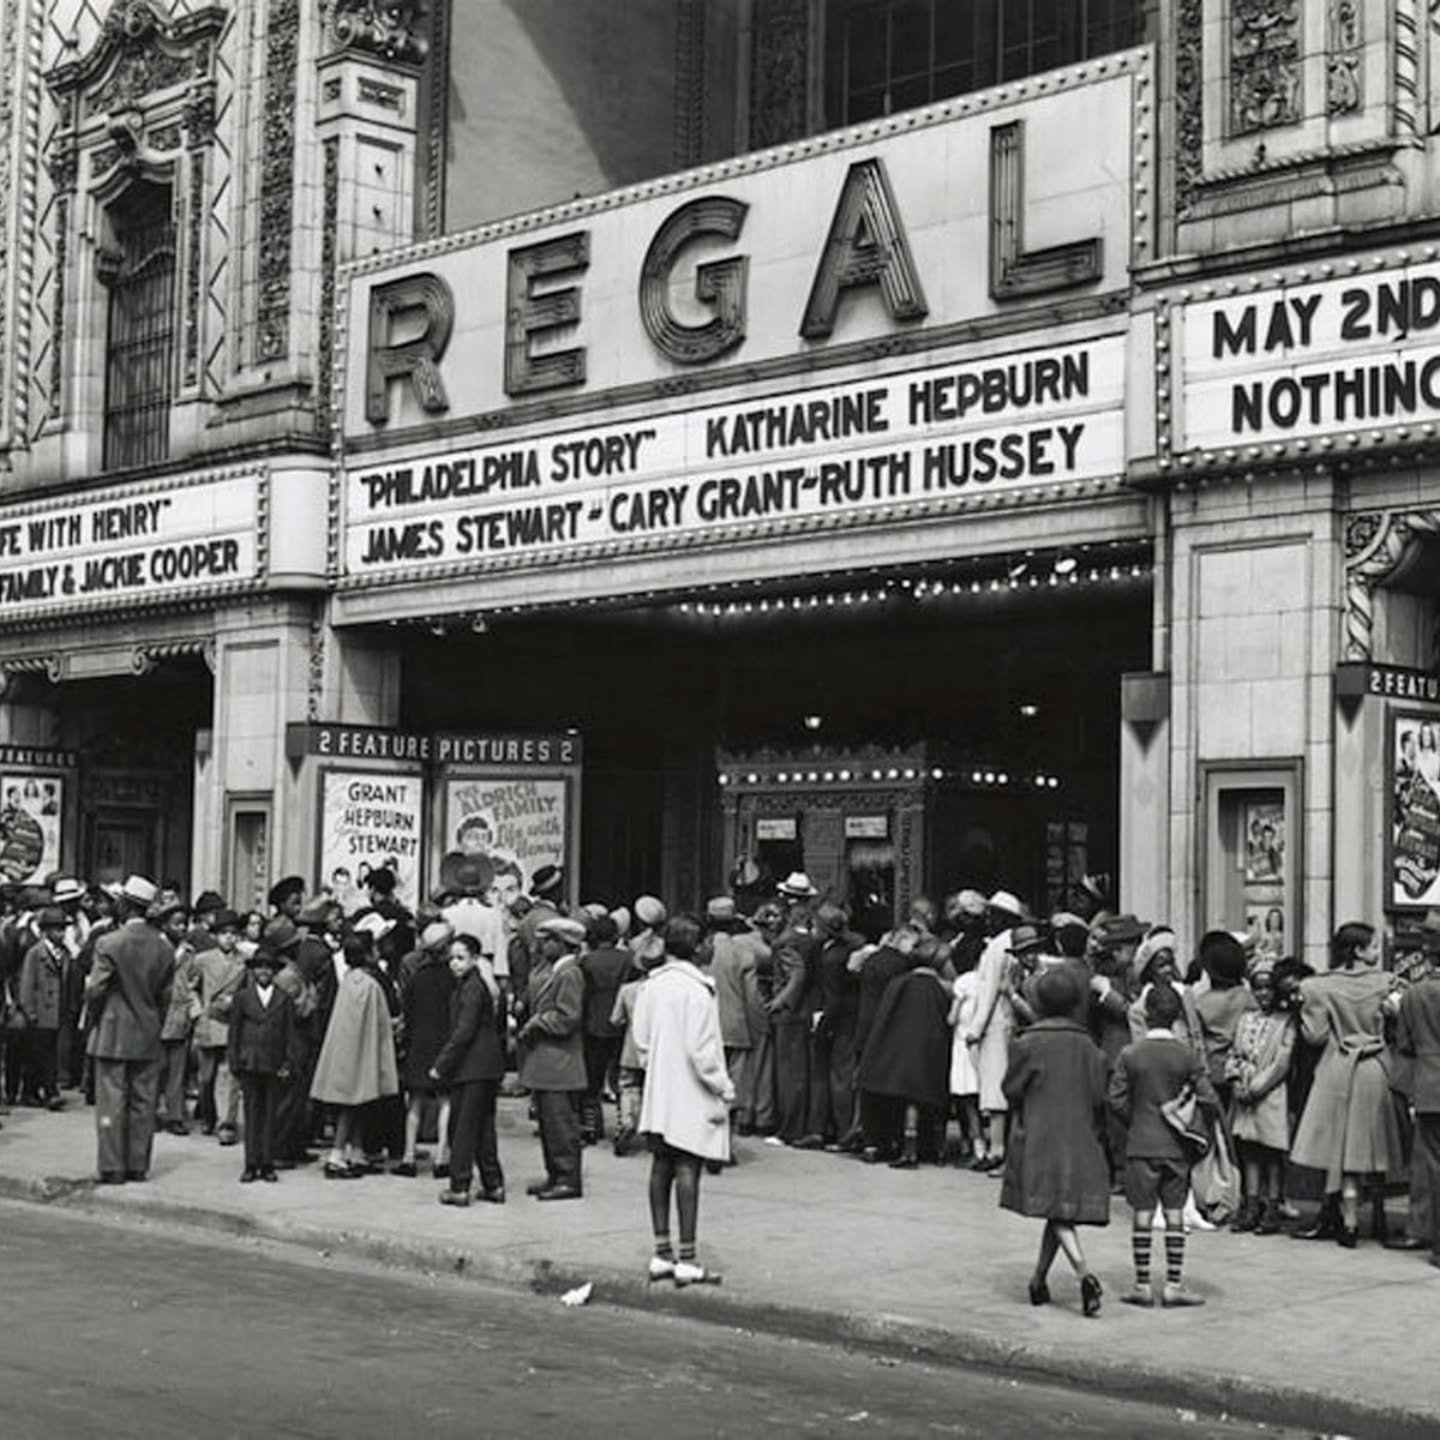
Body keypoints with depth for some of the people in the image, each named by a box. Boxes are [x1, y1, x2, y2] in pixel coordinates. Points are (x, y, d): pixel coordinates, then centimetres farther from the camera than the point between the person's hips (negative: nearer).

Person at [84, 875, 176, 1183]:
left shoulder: (109, 944, -13)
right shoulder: (164, 947, 1)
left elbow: (95, 991, -11)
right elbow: (165, 995, 6)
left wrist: (97, 1015, 8)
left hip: (113, 1035, -4)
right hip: (149, 1037, 4)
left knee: (111, 1103, 1)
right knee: (143, 1103, 9)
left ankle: (112, 1168, 2)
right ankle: (138, 1166, 13)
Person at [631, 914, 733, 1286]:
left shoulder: (651, 986, 5)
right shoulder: (696, 989, -15)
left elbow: (641, 1039, 10)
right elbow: (701, 1049, -17)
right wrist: (723, 1088, -8)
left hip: (658, 1093, 7)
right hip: (691, 1095, -7)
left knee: (661, 1167, 10)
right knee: (687, 1169, -5)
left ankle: (662, 1253, 15)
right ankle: (686, 1260, -4)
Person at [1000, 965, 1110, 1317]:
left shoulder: (1027, 1044, -9)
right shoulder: (1086, 1045, 2)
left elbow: (1012, 1090, -3)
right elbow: (1099, 1096, 3)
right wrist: (1093, 1133, 16)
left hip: (1039, 1139, -4)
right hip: (1079, 1142, 4)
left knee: (1057, 1212, -6)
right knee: (1067, 1207, 12)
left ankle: (1085, 1273, -26)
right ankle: (1039, 1280, 17)